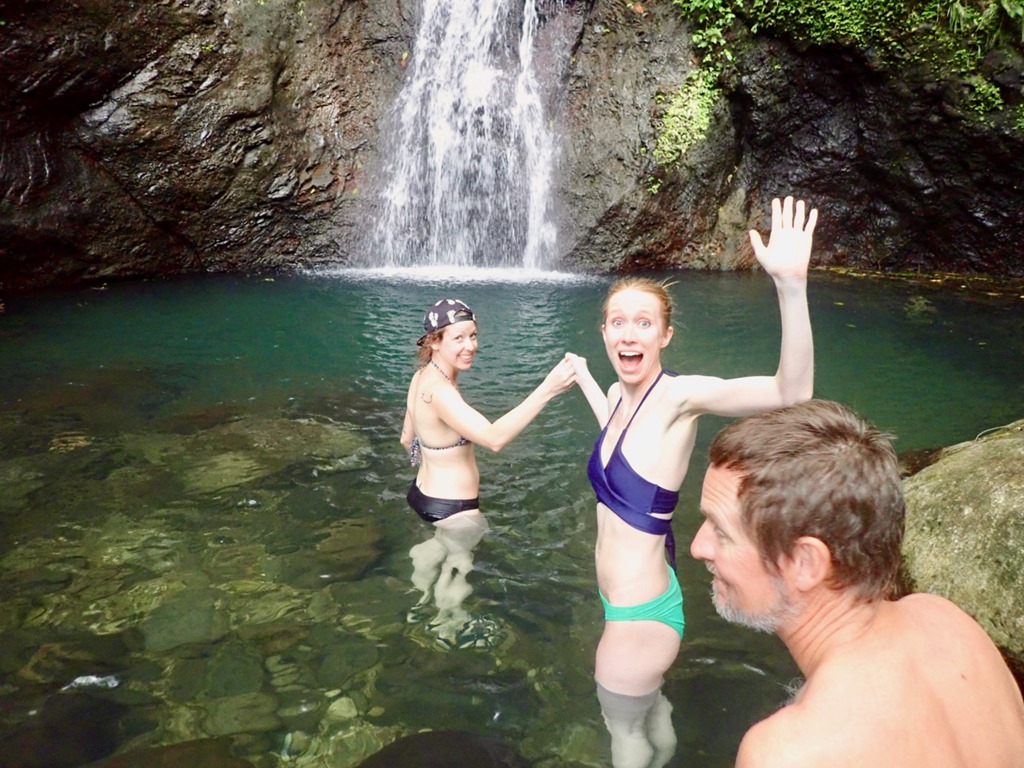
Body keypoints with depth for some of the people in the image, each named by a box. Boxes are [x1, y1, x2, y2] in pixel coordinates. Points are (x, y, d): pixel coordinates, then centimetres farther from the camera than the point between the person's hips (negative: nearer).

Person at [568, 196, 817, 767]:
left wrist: (791, 285, -54)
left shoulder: (678, 395, -23)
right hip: (636, 598, 8)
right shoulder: (621, 393, -1)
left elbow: (792, 392, -41)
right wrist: (584, 380, 37)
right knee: (649, 705, 33)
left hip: (638, 612, -8)